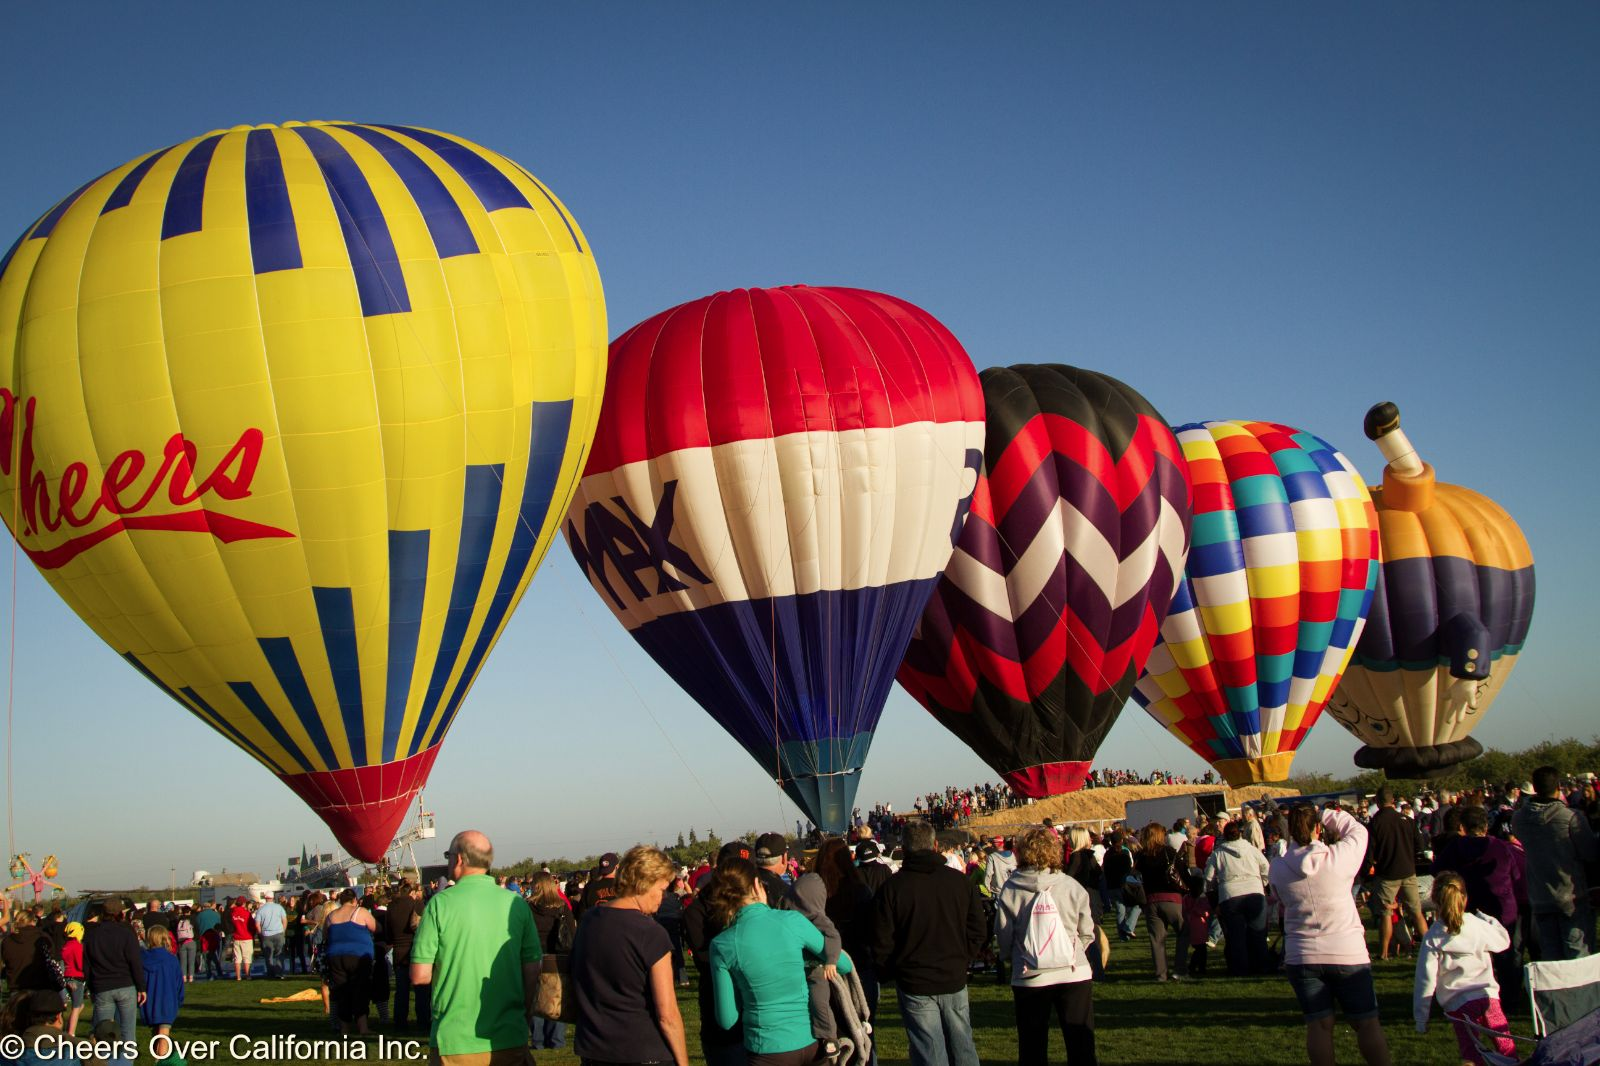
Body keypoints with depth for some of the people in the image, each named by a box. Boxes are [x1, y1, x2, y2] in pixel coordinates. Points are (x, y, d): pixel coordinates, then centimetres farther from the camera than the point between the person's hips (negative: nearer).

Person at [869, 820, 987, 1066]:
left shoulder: (891, 887, -9)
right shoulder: (961, 882, -2)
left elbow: (881, 942, -7)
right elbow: (979, 931, 3)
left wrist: (889, 973, 9)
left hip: (914, 984, -2)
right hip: (954, 981, 2)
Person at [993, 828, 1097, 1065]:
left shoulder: (1009, 890, -7)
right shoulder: (1071, 886, -5)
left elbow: (1003, 936, -3)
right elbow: (1087, 932, 1)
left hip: (1029, 977, 0)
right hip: (1075, 974, 0)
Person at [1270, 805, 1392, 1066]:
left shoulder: (1276, 868, -6)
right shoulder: (1339, 857, -13)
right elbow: (1358, 831, 6)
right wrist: (1328, 815, 15)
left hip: (1301, 958, 2)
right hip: (1347, 954, -2)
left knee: (1319, 1025, 7)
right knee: (1367, 1023, 9)